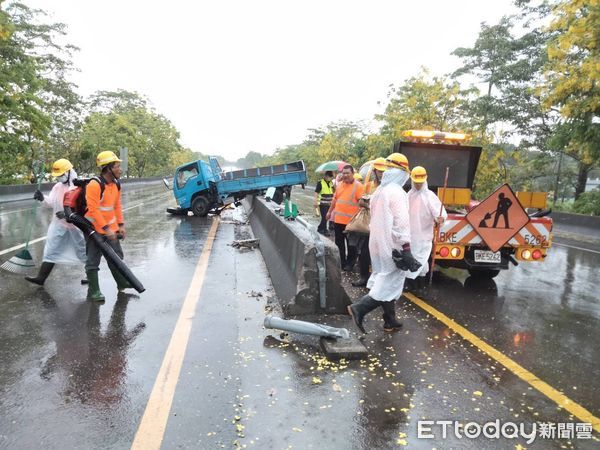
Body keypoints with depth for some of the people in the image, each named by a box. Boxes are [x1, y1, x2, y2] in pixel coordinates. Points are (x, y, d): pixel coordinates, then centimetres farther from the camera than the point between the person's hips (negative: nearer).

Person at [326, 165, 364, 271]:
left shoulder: (358, 186, -10)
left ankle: (350, 263, 20)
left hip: (351, 221, -6)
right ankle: (341, 262, 27)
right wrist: (330, 211, 21)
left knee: (351, 244, 7)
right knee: (339, 243, 14)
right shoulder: (339, 184, 10)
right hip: (338, 219, 6)